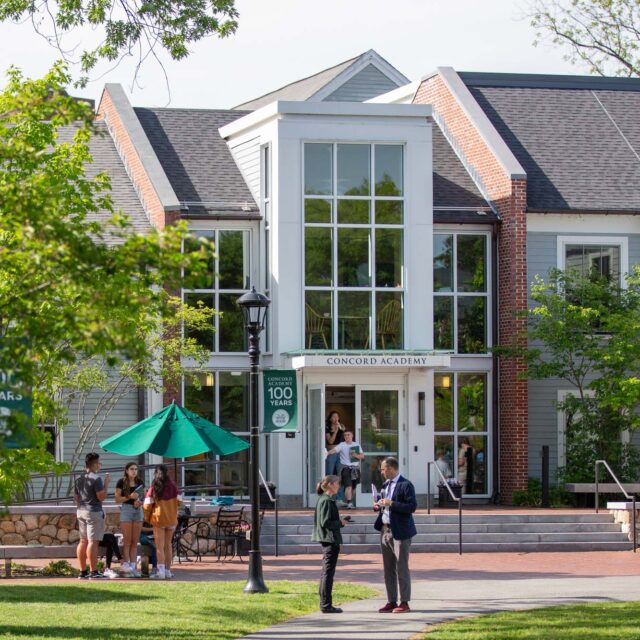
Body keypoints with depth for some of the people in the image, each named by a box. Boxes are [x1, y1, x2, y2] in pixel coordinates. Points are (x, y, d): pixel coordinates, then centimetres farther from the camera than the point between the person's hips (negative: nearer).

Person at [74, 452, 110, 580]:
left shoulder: (78, 479, 10)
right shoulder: (96, 479, -15)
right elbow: (101, 496, -17)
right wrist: (106, 483, -7)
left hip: (81, 511, 8)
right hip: (94, 512, -8)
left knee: (83, 541, 12)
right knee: (93, 541, -8)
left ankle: (83, 571, 14)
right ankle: (93, 572, -9)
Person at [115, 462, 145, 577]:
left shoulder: (140, 482, 11)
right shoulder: (121, 482, -2)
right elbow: (117, 499, -5)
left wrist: (140, 502, -5)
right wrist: (129, 497, -18)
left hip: (138, 510, 4)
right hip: (126, 509, -4)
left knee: (135, 542, 3)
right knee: (127, 541, -6)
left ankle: (133, 566, 4)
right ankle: (126, 566, -6)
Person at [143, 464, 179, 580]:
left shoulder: (153, 488, -4)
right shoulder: (172, 486, 0)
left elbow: (148, 504, -3)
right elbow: (179, 502, 3)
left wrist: (147, 518, 10)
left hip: (158, 518, -2)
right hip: (171, 518, 2)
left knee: (160, 546, -3)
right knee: (168, 545, 13)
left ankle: (161, 571, -13)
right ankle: (167, 570, 16)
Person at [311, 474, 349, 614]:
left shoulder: (323, 499, 14)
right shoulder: (327, 501, -15)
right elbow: (325, 522, -21)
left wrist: (340, 522, 11)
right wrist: (340, 523, -9)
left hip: (327, 540, 10)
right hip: (331, 539, -10)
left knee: (326, 572, 14)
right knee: (328, 572, -6)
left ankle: (324, 604, 18)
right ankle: (326, 605, -4)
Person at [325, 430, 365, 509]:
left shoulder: (356, 445, 10)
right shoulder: (342, 445, -2)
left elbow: (362, 456, 10)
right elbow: (334, 450, -18)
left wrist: (356, 455, -10)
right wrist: (327, 453, -37)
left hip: (355, 468, 4)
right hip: (346, 468, -4)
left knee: (353, 487, 10)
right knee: (348, 486, -17)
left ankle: (348, 501, 24)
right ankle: (349, 503, -20)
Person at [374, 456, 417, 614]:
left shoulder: (406, 485, -9)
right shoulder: (386, 485, 16)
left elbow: (412, 507, -17)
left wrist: (392, 504, -21)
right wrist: (379, 506, 4)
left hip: (400, 532, -8)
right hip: (385, 530, 8)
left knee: (402, 568, -4)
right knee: (388, 568, 10)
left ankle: (404, 602, 0)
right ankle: (391, 602, 15)